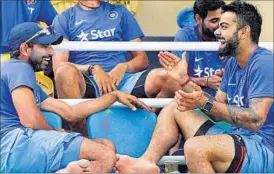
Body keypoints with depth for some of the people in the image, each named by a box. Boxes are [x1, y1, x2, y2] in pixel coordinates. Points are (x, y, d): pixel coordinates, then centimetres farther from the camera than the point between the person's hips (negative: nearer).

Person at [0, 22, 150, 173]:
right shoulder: (18, 67, -1)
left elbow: (69, 113, 27)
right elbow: (30, 119, -15)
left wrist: (115, 95, 29)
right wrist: (54, 132, 6)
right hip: (15, 145, -10)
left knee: (107, 146, 5)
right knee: (105, 156, -17)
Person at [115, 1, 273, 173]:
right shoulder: (233, 63, 14)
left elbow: (255, 120, -23)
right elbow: (219, 111, 10)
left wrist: (205, 103, -30)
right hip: (239, 138, 9)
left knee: (195, 147, -35)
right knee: (173, 109, 7)